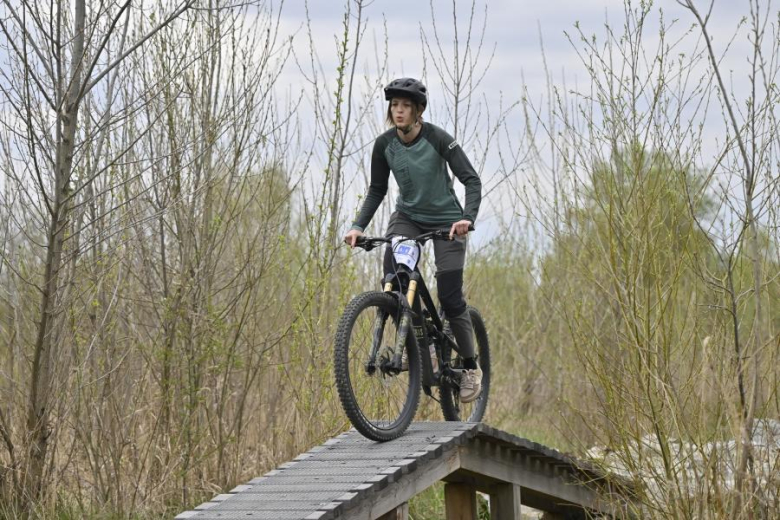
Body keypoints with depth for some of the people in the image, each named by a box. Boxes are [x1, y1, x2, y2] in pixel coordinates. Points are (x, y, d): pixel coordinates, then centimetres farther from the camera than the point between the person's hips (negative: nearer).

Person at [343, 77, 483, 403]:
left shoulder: (438, 139, -21)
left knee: (450, 298, -8)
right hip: (408, 216, 3)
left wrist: (467, 218, -41)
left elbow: (471, 180, -24)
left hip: (445, 220, -3)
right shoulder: (384, 145, -9)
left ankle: (470, 367, 10)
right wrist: (359, 226, -14)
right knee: (393, 274, -26)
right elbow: (377, 190, 1)